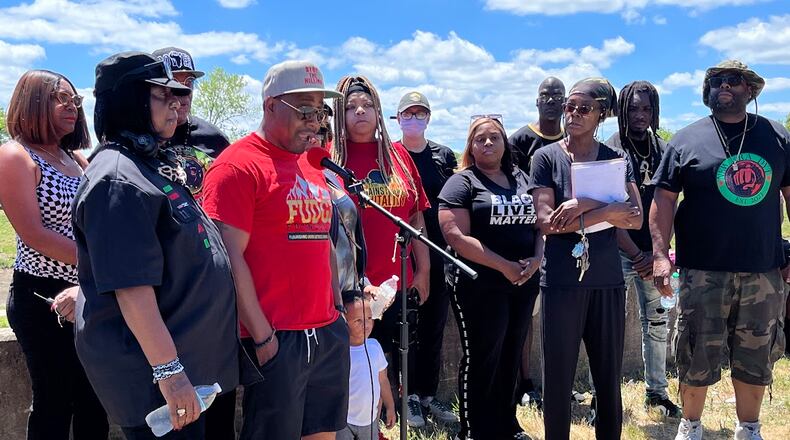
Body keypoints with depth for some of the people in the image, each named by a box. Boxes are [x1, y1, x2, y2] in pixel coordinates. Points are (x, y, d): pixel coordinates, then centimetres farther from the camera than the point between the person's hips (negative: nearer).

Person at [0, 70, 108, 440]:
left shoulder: (76, 158, 13)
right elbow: (34, 234, -17)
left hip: (90, 294, 7)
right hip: (42, 299, -6)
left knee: (93, 399, 12)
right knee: (54, 403, 3)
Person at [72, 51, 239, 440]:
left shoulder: (154, 164, 13)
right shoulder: (119, 180, -19)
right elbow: (131, 286, -25)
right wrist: (168, 370, -25)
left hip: (191, 357, 10)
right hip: (152, 371, -10)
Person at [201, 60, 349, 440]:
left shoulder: (312, 167, 15)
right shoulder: (238, 165, -10)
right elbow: (230, 258, -15)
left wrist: (337, 305, 12)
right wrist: (262, 336, -14)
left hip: (330, 333, 8)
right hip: (276, 339, -7)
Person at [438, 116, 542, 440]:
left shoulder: (522, 178, 13)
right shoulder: (462, 182, -5)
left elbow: (540, 222, 16)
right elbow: (456, 235, -15)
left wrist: (536, 259, -5)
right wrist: (504, 266, -17)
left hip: (525, 283, 6)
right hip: (481, 287, -6)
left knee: (511, 356, 15)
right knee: (482, 360, 1)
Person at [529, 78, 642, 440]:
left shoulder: (617, 159, 7)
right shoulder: (546, 157, 0)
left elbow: (636, 219, -5)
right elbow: (546, 221, -10)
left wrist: (586, 205, -18)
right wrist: (608, 213, -12)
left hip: (607, 279, 2)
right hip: (561, 280, -2)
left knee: (609, 376, 11)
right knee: (558, 376, 6)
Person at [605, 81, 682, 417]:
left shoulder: (663, 150, 6)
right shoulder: (610, 151, -6)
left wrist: (658, 253, -7)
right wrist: (636, 255, -11)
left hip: (652, 252, 5)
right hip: (619, 251, -4)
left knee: (657, 320, 12)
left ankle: (656, 391, 27)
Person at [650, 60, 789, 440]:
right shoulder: (686, 140, 0)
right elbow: (664, 198, -2)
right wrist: (660, 254, -11)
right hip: (703, 272, -2)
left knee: (756, 359, 13)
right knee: (698, 357, 5)